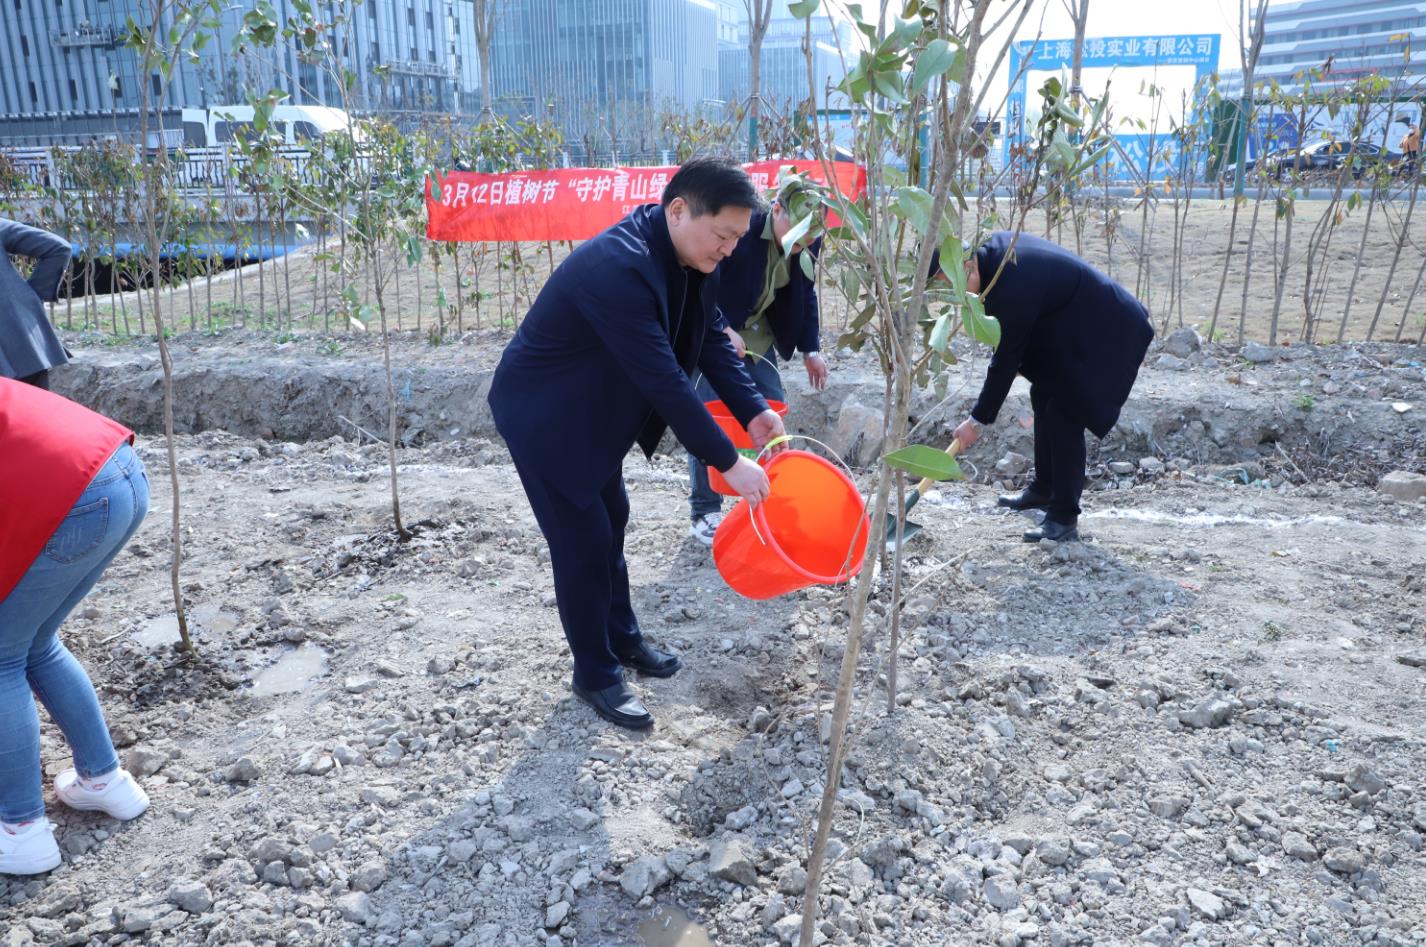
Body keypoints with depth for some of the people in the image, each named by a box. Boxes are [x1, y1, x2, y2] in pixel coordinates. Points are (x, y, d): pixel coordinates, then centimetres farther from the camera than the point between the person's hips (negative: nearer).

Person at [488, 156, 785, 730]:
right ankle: (595, 674, 17)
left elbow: (711, 338, 0)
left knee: (610, 522, 19)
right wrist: (729, 463, -31)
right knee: (582, 542, -1)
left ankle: (622, 639, 38)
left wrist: (753, 412, -10)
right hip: (543, 416, -9)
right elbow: (664, 381, -37)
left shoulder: (687, 254, -9)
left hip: (594, 410, 9)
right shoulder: (618, 268, -36)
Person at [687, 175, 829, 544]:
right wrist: (722, 330, -30)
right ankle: (704, 511, 6)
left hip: (758, 336, 6)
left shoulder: (809, 244, -9)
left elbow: (805, 293, 7)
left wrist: (809, 348, 2)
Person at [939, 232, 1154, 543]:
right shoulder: (995, 246, -5)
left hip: (1104, 335, -11)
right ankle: (1043, 489, 33)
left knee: (1063, 415, -13)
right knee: (1043, 396, 17)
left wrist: (977, 420, -17)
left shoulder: (1012, 288, -33)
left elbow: (1005, 360, -26)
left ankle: (1064, 518, -5)